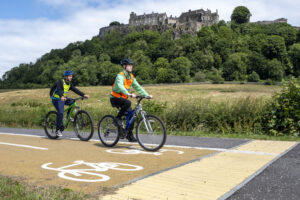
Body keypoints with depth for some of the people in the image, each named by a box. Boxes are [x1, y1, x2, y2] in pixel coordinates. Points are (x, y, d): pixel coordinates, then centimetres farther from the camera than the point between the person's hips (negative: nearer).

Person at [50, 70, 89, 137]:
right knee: (60, 113, -21)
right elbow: (59, 90, -35)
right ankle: (57, 130, -12)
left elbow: (75, 90, -6)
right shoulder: (60, 82, -18)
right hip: (57, 99, -7)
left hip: (63, 98, 7)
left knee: (73, 102, -15)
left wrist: (84, 95, -20)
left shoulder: (70, 84, 3)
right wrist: (61, 96, -55)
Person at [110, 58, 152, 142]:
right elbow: (120, 86, -36)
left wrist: (147, 95, -8)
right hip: (115, 98, -7)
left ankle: (130, 135, 7)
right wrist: (129, 94, -51)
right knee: (128, 103, -35)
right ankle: (118, 118, -15)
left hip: (123, 98, 7)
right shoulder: (120, 76, -17)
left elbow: (138, 87, 4)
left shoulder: (131, 77, 7)